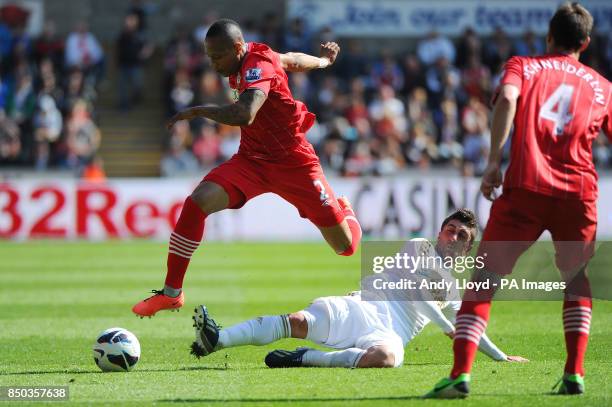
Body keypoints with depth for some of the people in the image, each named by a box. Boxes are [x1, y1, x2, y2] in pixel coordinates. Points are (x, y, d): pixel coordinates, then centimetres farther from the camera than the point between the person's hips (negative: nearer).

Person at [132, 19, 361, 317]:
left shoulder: (259, 66, -24)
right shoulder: (244, 61, 0)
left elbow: (245, 114, -44)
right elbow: (291, 60, 20)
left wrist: (199, 111, -33)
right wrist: (323, 61, 40)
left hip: (293, 163, -6)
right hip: (251, 159, 6)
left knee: (347, 247, 2)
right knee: (197, 203, -21)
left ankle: (344, 211, 42)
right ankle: (171, 293, -14)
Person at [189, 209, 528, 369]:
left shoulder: (456, 291, 27)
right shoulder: (418, 247, 19)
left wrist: (501, 356, 35)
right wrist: (446, 325, 5)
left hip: (392, 333, 1)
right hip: (364, 307, -1)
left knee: (386, 357, -40)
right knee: (298, 320, -27)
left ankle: (304, 359, -35)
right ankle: (216, 340, -39)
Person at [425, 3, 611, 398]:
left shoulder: (523, 66, 14)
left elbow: (507, 99, -8)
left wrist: (494, 162, -13)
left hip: (526, 188, -2)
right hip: (579, 193, 2)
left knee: (484, 280, 0)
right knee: (577, 281, 24)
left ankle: (461, 373, -15)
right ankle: (575, 373, 11)